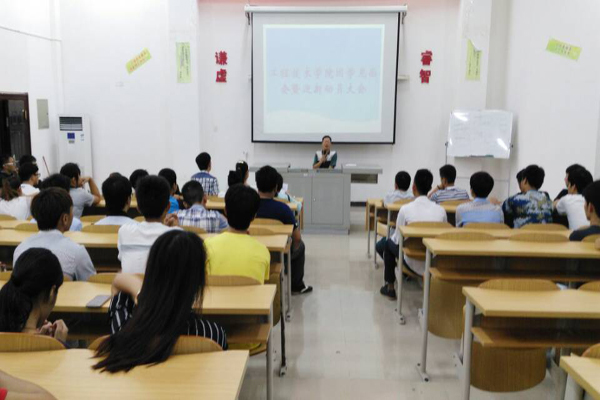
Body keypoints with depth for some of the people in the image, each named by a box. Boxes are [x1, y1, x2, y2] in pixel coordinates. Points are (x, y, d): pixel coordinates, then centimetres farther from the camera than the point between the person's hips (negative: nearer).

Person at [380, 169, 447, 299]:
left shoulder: (406, 209, -14)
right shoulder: (440, 210, -6)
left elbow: (398, 239, -4)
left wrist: (395, 238, 19)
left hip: (414, 264, -3)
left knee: (389, 243, 25)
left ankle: (390, 287, 29)